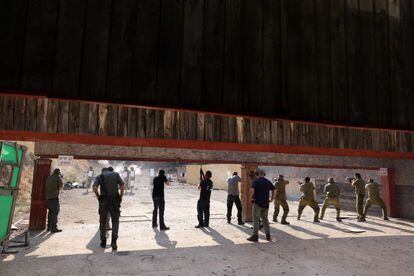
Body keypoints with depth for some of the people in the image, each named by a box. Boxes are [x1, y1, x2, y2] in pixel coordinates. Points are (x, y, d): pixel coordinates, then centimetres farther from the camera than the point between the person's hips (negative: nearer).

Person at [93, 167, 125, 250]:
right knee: (115, 221, 8)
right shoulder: (116, 174, 9)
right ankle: (114, 240, -7)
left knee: (103, 221, 14)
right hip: (114, 200, 0)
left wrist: (98, 197, 3)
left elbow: (94, 187, -8)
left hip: (103, 201, 1)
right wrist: (121, 196, 5)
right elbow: (122, 186, -4)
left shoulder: (100, 176, 9)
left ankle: (103, 242, 19)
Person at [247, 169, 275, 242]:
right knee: (265, 219, 17)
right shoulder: (268, 182, 8)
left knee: (256, 219, 1)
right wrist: (272, 199, 16)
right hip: (266, 204, 6)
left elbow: (252, 190, -25)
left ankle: (255, 236, 2)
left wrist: (251, 198, -12)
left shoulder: (256, 181, -10)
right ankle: (268, 235, 20)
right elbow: (273, 190, 12)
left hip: (257, 203, -5)